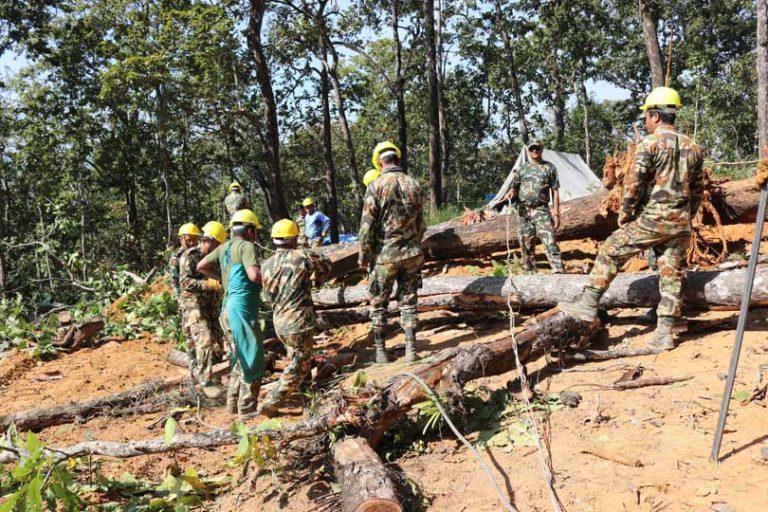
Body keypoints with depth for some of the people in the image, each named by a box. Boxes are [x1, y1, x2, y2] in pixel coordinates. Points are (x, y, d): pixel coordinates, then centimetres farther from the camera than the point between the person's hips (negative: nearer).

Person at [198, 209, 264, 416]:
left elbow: (201, 266, 18)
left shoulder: (224, 248, 12)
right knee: (252, 359, 0)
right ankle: (247, 409, 3)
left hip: (228, 308, 9)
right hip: (243, 308, -9)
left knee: (240, 359, 20)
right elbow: (254, 275, -24)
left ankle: (233, 404, 26)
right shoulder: (246, 246, -11)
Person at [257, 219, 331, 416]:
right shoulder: (303, 256, -10)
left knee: (295, 358, 28)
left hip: (279, 322, 6)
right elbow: (327, 265, 8)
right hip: (299, 322, -6)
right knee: (298, 367, 5)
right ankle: (269, 404, 1)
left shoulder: (266, 266, 3)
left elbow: (266, 297, 13)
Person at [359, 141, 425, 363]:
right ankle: (410, 349, 11)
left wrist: (363, 255, -2)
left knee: (378, 303, 9)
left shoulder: (376, 186, -10)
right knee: (408, 301, 11)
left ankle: (380, 351, 13)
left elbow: (367, 224, -11)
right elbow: (420, 223, 10)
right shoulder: (414, 185, 3)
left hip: (385, 253, -4)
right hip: (412, 253, 4)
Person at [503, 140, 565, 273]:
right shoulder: (521, 168, 13)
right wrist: (510, 193, -12)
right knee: (526, 244, 6)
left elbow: (555, 192, 5)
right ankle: (529, 272, 16)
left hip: (542, 210, -3)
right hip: (524, 211, 3)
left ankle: (559, 271, -17)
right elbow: (515, 188, 14)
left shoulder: (549, 167, 7)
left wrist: (556, 213, -3)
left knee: (550, 242, -14)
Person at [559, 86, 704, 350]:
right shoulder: (693, 147, 11)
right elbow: (697, 189, 15)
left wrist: (624, 214, -1)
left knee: (610, 252, 7)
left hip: (651, 219, -6)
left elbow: (633, 183, -13)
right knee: (672, 276, 7)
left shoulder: (650, 143, -9)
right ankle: (664, 333, 9)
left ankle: (589, 304, 7)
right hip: (681, 224, 6)